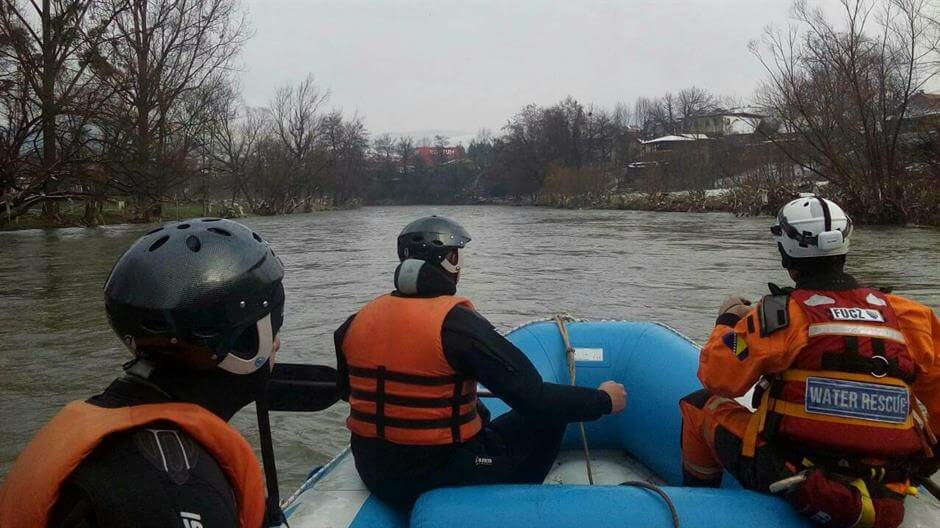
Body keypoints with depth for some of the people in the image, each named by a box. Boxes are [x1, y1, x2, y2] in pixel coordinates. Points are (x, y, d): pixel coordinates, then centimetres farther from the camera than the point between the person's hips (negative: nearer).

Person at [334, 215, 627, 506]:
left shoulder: (358, 322, -2)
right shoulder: (456, 323, -21)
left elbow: (347, 390, 15)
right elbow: (533, 398, -22)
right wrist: (603, 400, -6)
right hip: (441, 478, -7)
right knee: (549, 413, 7)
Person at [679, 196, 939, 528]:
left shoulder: (781, 314, -11)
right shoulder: (905, 314, 1)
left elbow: (717, 377, -6)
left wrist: (727, 322, 13)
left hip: (791, 486, -4)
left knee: (701, 405, 16)